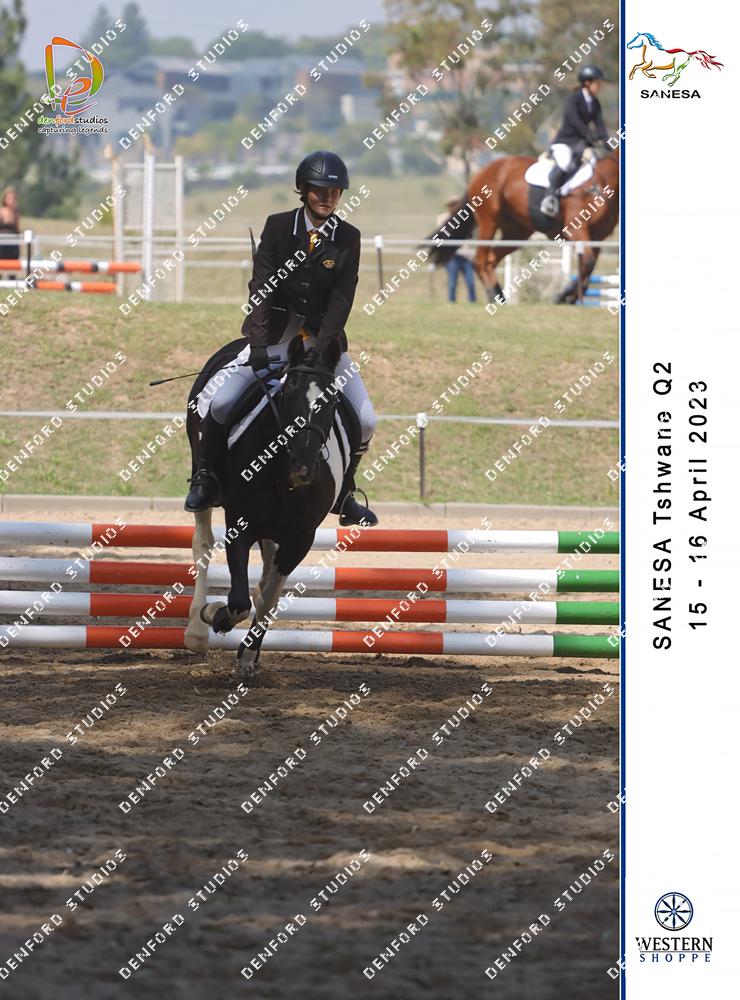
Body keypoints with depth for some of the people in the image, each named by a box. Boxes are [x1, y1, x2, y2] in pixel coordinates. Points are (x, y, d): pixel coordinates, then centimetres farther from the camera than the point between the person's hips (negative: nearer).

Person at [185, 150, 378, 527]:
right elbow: (262, 286, -10)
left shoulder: (348, 238, 0)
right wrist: (259, 343, -22)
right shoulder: (278, 226, -3)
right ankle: (206, 479, 3)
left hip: (325, 340, 2)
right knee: (221, 403, -19)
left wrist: (321, 348, -21)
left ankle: (343, 494, 15)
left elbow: (342, 299, -8)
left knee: (366, 421, -7)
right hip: (275, 337, -2)